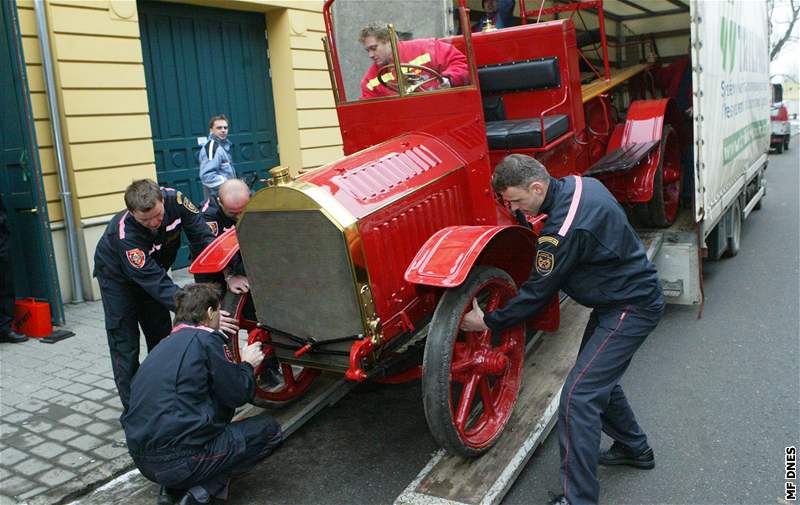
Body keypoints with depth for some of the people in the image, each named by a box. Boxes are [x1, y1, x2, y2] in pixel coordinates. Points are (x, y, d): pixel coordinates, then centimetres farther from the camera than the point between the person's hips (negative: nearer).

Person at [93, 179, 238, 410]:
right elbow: (160, 286, -44)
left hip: (153, 268, 5)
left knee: (161, 335, 10)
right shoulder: (124, 234, -42)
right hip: (117, 275, -5)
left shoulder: (174, 200, -32)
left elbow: (203, 238, -25)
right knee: (125, 342, -5)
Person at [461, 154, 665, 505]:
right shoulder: (577, 184, -2)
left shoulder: (565, 229, -30)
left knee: (578, 396, -12)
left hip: (630, 309, -10)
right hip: (632, 290, 10)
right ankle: (634, 448, 44)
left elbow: (537, 293, -21)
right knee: (597, 376, 23)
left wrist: (488, 322, -9)